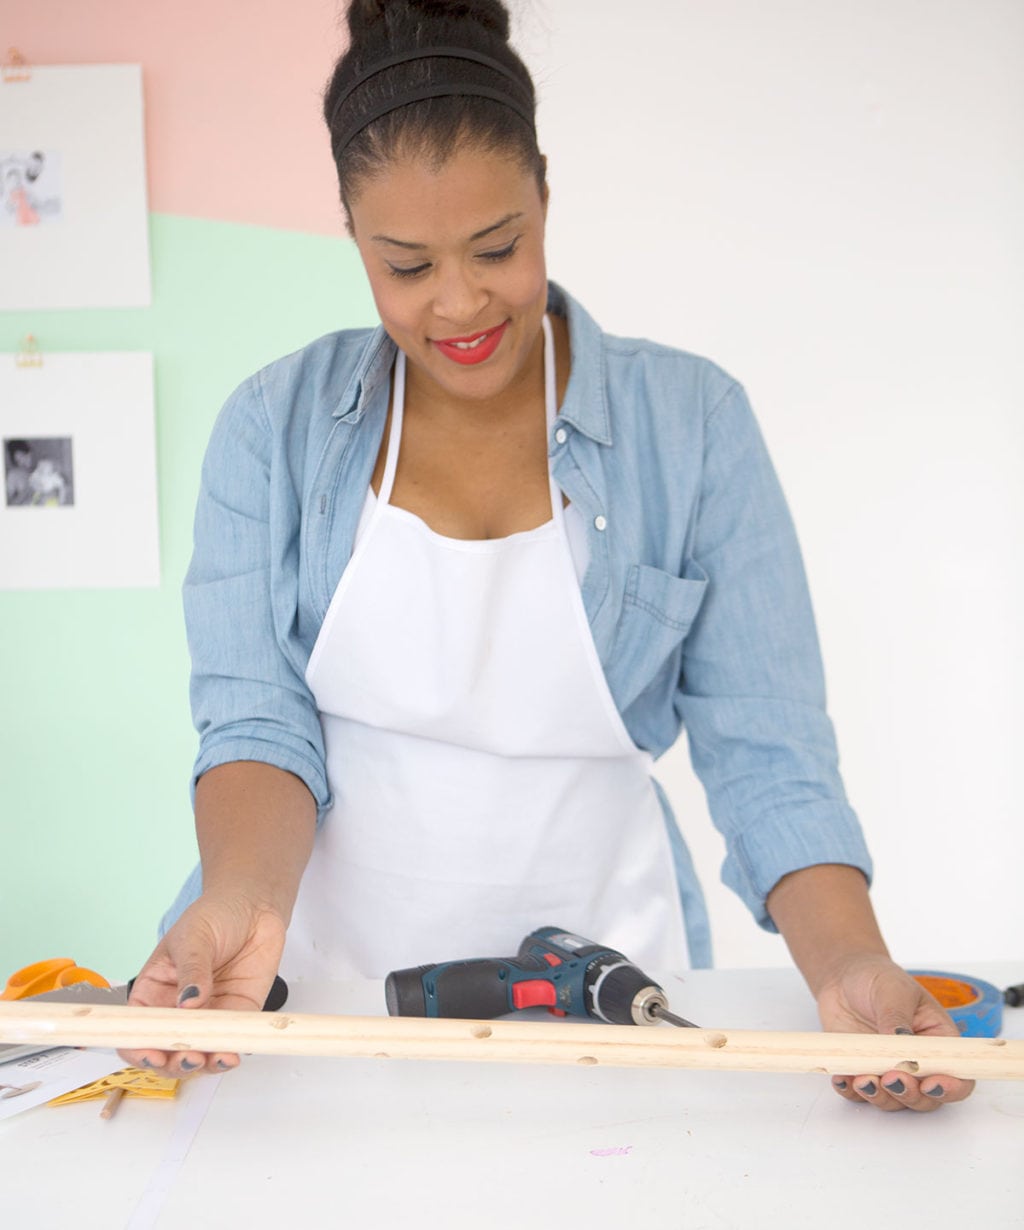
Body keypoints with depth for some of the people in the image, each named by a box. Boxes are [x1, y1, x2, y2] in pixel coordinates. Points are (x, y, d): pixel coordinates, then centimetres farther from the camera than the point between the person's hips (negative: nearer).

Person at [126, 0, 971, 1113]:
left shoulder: (692, 424, -2)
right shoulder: (274, 427, 1)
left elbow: (765, 750, -4)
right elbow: (256, 718, -3)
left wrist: (848, 963, -20)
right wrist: (242, 897, -23)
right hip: (332, 974, 1)